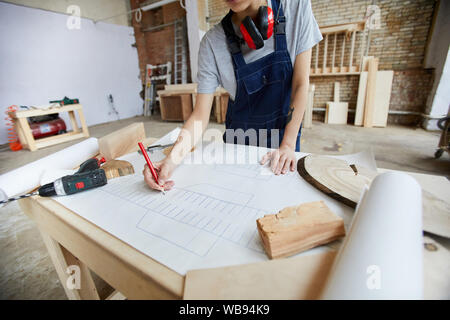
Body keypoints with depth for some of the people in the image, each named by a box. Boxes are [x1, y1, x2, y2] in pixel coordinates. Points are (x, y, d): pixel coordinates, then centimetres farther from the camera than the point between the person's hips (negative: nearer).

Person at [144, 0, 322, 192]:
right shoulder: (212, 42, -16)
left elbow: (300, 84, -13)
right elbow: (200, 115, -18)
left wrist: (288, 145, -18)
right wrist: (173, 158, -34)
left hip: (286, 131, 1)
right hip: (238, 139, 0)